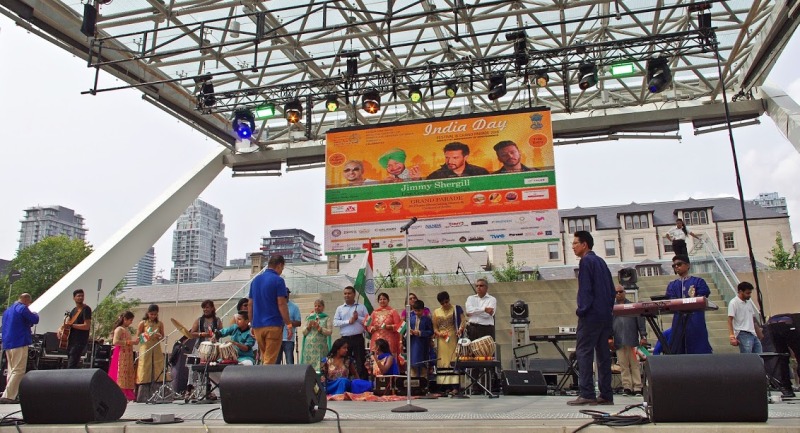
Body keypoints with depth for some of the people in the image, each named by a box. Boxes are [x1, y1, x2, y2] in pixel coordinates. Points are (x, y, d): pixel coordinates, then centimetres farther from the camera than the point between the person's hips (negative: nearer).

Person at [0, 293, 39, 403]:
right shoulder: (22, 308, -10)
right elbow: (35, 320, -9)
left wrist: (27, 322, 25)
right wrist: (35, 314, 12)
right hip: (19, 343, -9)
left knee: (12, 370, 16)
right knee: (19, 371, -8)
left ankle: (11, 394, 16)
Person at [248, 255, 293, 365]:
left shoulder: (255, 280, 11)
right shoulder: (278, 280, -9)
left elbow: (250, 304, 13)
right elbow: (281, 304, -14)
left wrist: (252, 325, 19)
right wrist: (289, 325, -9)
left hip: (257, 326, 6)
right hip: (273, 325, -6)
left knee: (264, 359, 17)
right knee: (269, 361, -3)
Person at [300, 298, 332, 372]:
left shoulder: (326, 318, 8)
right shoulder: (309, 317, 16)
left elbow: (330, 332, -1)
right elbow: (304, 332, 17)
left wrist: (319, 328, -10)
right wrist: (308, 327, -2)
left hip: (321, 346, -3)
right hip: (309, 346, 3)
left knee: (320, 365, -11)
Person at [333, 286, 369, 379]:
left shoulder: (361, 307, 7)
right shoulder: (339, 308, 11)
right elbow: (335, 322, 0)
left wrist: (358, 318, -10)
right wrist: (348, 321, -10)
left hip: (358, 338, -2)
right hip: (345, 339, 2)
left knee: (360, 362, -2)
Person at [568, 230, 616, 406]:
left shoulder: (586, 261, -7)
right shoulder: (601, 261, 19)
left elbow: (585, 288, -15)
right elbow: (612, 289, 20)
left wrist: (581, 310, -12)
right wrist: (609, 308, 20)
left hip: (591, 315, -9)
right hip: (605, 314, 9)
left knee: (584, 352, -8)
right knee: (603, 353, 9)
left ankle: (587, 394, -12)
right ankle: (606, 395, 10)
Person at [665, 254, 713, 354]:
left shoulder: (698, 281, 7)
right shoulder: (672, 285, 16)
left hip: (695, 321, -3)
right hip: (679, 321, 3)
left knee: (699, 349, -4)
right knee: (678, 349, 1)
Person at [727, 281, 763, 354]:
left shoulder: (749, 302, 16)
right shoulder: (734, 303, -8)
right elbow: (730, 321, -12)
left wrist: (759, 334, 20)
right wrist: (732, 337, -21)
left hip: (753, 334, 8)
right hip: (743, 335, -8)